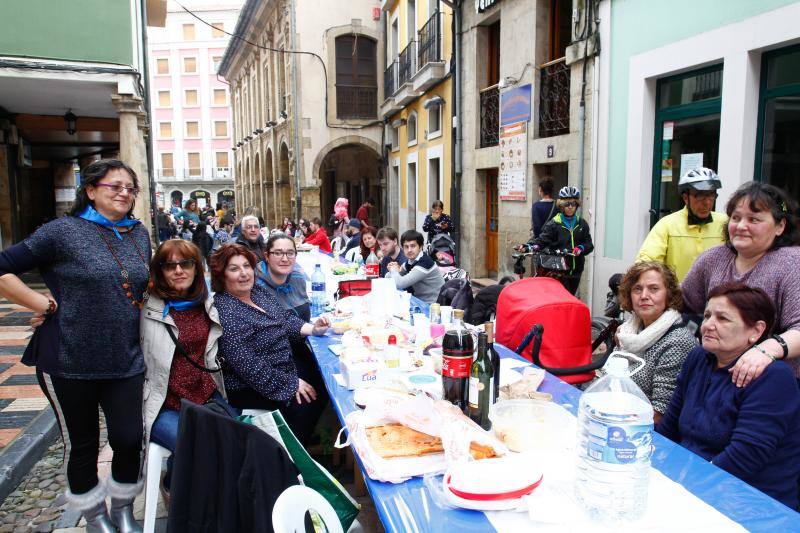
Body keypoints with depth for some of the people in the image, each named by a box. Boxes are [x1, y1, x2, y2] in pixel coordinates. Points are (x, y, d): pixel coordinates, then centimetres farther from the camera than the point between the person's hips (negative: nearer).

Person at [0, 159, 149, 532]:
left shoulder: (140, 234, 7)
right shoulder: (64, 231, -10)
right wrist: (45, 304, -12)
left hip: (126, 361, 4)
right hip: (70, 361, -4)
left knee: (130, 438, 6)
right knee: (82, 444, 13)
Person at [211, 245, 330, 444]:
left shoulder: (259, 292, 4)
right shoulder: (225, 311, -24)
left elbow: (287, 319, 9)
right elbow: (246, 364, -27)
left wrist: (312, 329, -11)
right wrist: (290, 383, -23)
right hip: (250, 388, -9)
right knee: (305, 404, -17)